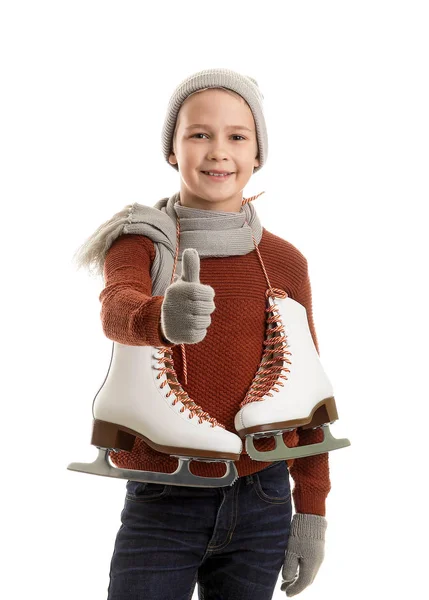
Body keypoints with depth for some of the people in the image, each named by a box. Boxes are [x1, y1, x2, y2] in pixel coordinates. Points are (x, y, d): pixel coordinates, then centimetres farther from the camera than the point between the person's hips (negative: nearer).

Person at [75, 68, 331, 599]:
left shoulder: (285, 263, 3)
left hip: (261, 503, 2)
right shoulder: (141, 241, -2)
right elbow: (117, 307, -25)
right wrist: (162, 319, -48)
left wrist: (312, 511, 3)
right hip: (161, 502, -2)